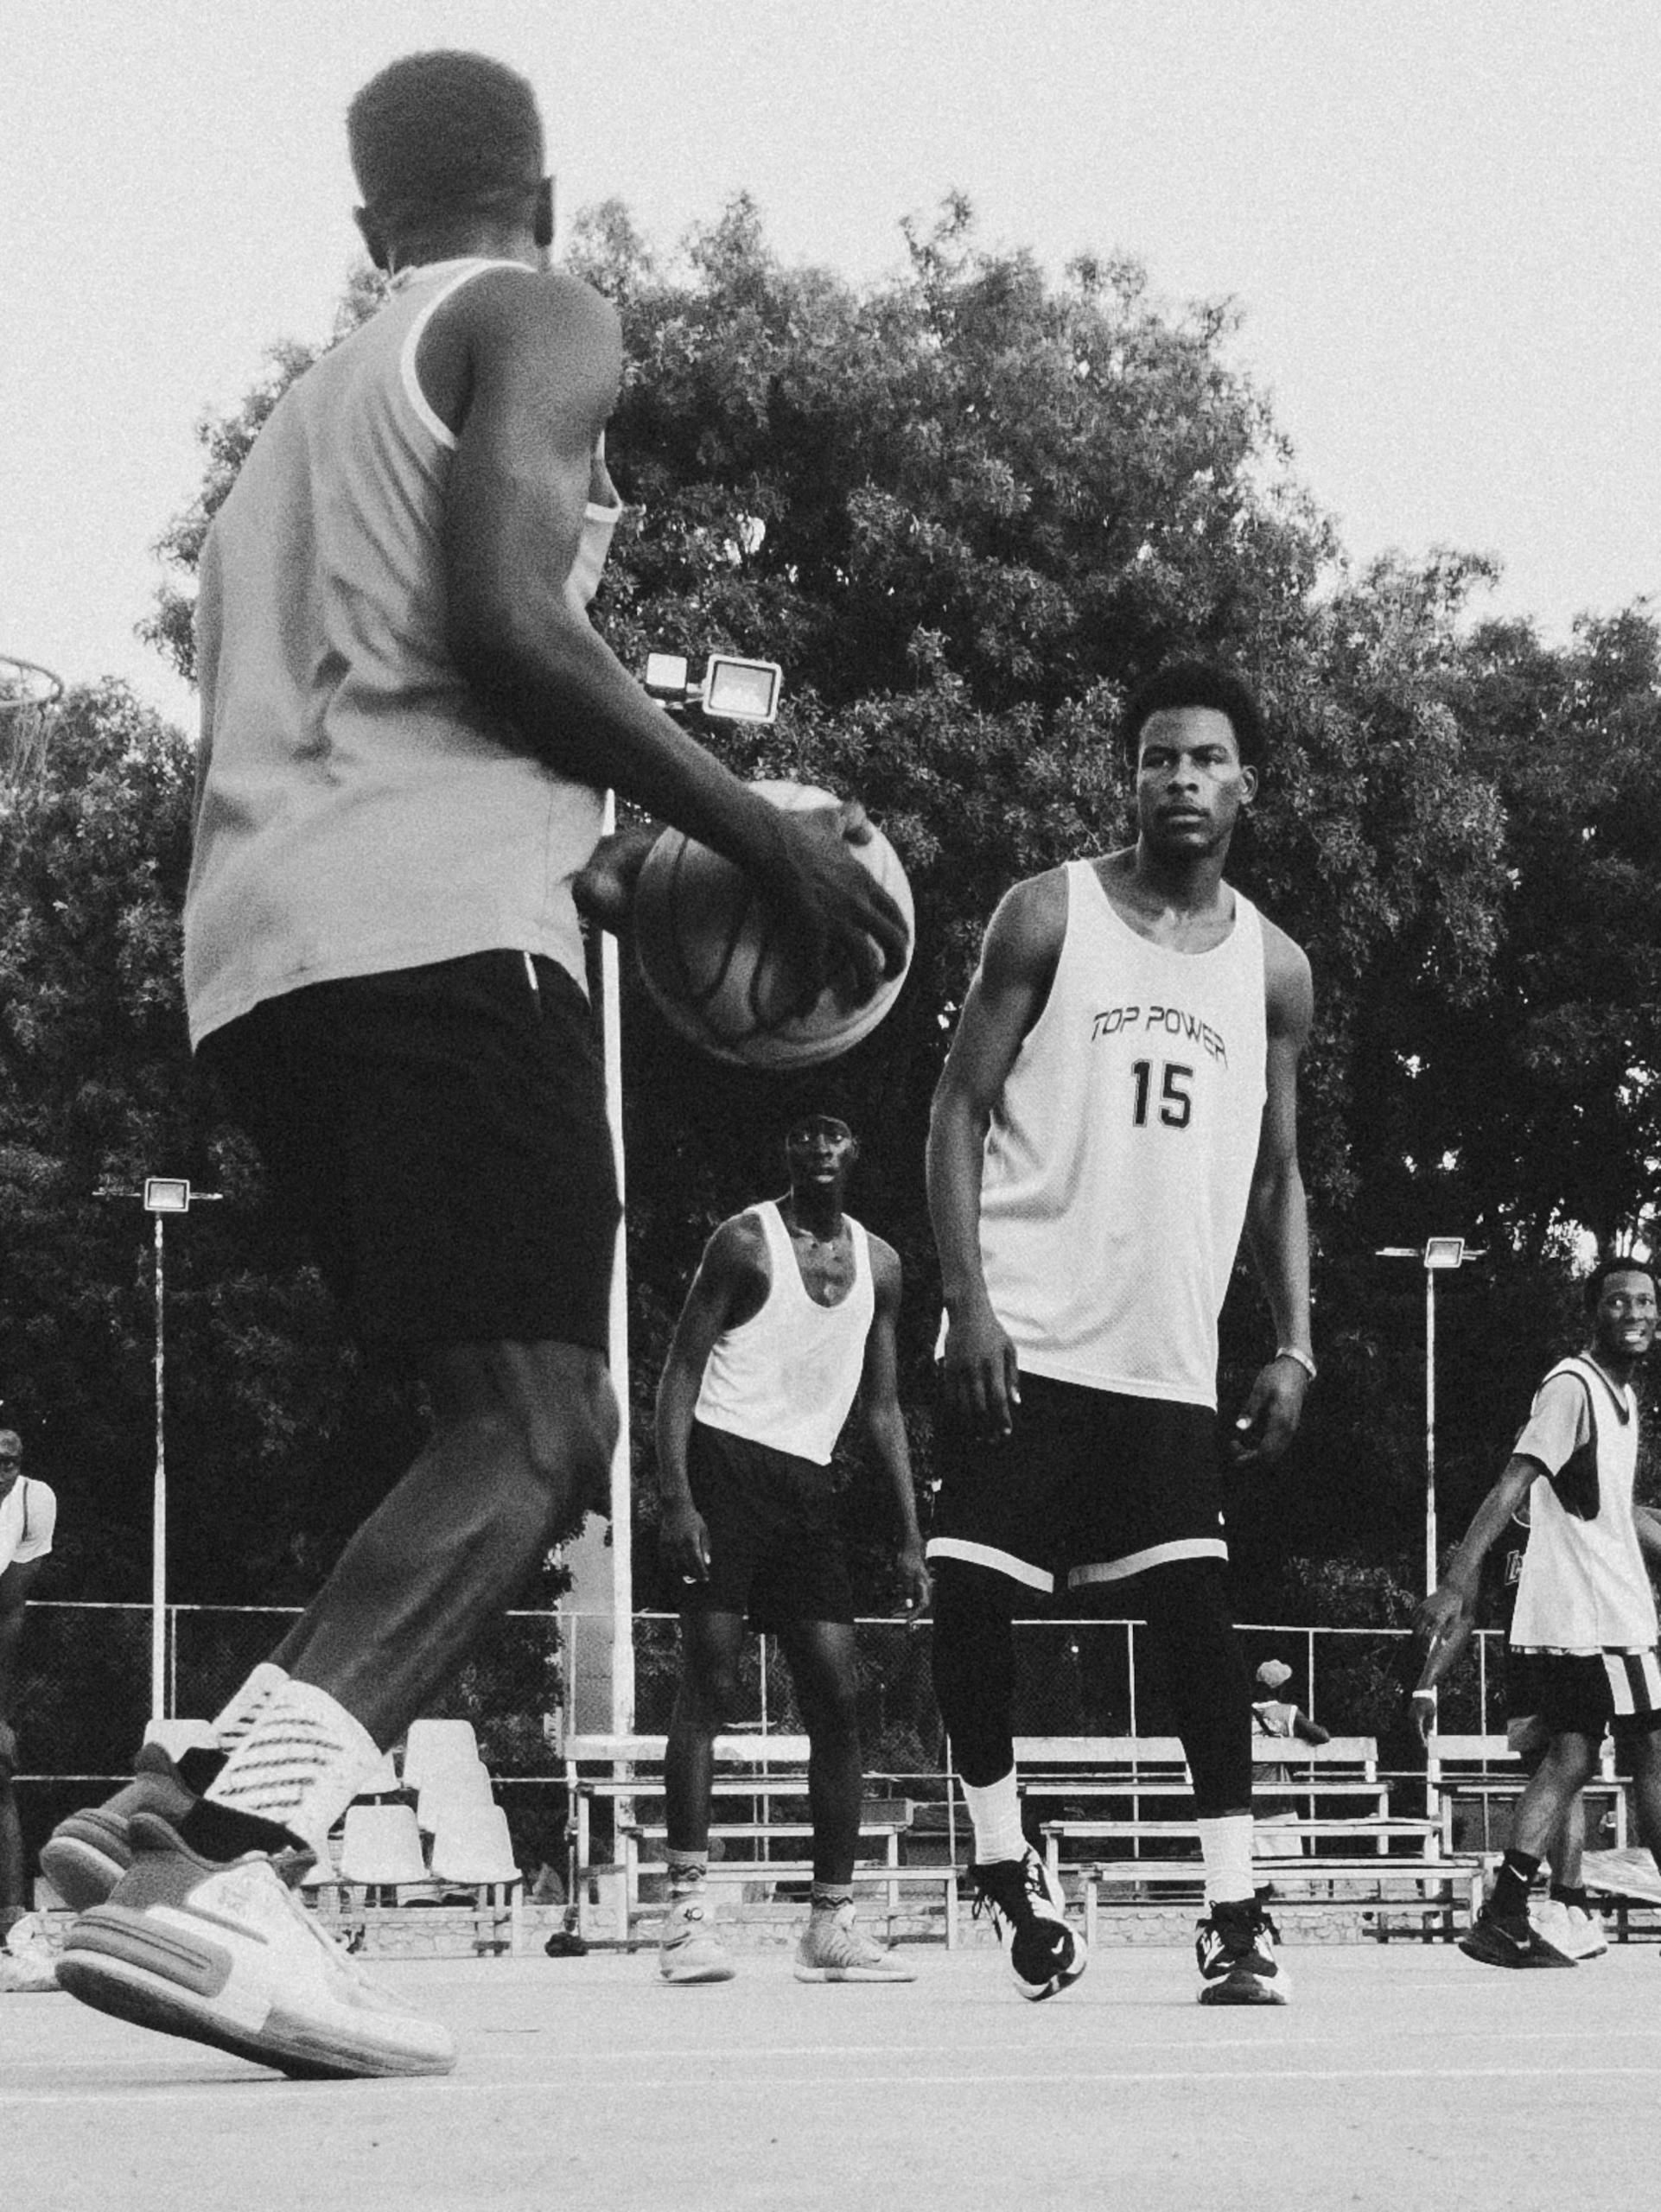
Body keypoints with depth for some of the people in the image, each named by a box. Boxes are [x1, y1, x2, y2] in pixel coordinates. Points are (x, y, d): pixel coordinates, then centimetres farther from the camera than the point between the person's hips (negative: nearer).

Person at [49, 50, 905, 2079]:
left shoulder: (306, 408, 31)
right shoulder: (535, 321, 6)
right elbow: (501, 619, -11)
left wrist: (600, 872, 35)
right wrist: (762, 835, -5)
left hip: (256, 956, 9)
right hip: (436, 923, -9)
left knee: (513, 1424, 14)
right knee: (531, 1431, -14)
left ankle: (204, 1815, 0)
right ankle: (205, 1873, -32)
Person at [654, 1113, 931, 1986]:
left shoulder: (878, 1264, 12)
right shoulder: (746, 1243, -4)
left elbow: (881, 1406, 17)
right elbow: (680, 1372, -7)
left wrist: (910, 1536, 11)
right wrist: (675, 1498, -20)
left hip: (807, 1485, 6)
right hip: (726, 1461, -6)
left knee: (839, 1698, 0)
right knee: (709, 1685, -12)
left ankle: (831, 1925, 5)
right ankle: (686, 1911, -13)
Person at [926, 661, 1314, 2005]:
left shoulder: (1274, 971, 10)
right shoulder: (1051, 917, 0)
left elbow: (1277, 1176, 16)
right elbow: (959, 1111, -2)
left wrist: (1295, 1346, 4)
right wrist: (970, 1301, -12)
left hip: (1171, 1361, 2)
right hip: (1026, 1338, -2)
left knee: (1198, 1618, -7)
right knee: (972, 1606, -5)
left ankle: (1237, 1912, -5)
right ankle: (1006, 1861, 16)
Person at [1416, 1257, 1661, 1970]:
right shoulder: (1571, 1387, -12)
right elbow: (1512, 1487, -20)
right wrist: (1456, 1583, -27)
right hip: (1592, 1616, -9)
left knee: (1570, 1758, 5)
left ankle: (1503, 1917, 1)